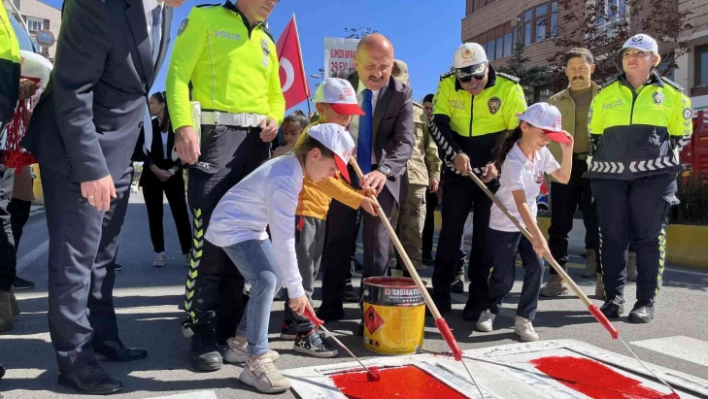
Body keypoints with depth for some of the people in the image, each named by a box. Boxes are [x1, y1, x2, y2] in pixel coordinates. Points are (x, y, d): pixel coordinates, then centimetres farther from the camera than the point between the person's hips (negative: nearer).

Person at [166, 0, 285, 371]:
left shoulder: (267, 42, 23)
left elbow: (275, 95, 26)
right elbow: (178, 73, -5)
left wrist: (274, 118, 4)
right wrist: (183, 125, -19)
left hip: (256, 140, 6)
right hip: (215, 133, -6)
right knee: (209, 234, -11)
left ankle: (230, 325, 16)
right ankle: (204, 332, -1)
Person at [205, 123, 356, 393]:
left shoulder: (293, 166, -1)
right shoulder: (285, 180, -30)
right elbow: (284, 239, -30)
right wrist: (296, 289, -25)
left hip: (251, 226, 11)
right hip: (231, 227, -10)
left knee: (275, 279, 12)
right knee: (266, 280, -25)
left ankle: (241, 341, 27)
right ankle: (255, 361, -17)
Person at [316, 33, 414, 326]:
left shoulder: (401, 93, -13)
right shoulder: (339, 84, -7)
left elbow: (405, 141, -23)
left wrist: (384, 171, -41)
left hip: (382, 177, -2)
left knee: (376, 245, 1)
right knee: (336, 241, 8)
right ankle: (331, 304, 22)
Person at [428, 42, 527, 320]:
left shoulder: (509, 88, -11)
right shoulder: (447, 85, -6)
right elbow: (438, 124, -7)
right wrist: (455, 154, -23)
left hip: (494, 172, -1)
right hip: (457, 170, 2)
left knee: (485, 235, 3)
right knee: (450, 231, 5)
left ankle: (478, 300, 13)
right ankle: (440, 294, 17)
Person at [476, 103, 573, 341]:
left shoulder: (542, 153, -2)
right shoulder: (514, 161, -26)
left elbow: (563, 178, 9)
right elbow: (521, 203, -34)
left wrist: (567, 151, -6)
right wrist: (537, 236, -41)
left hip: (527, 222, 7)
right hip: (504, 224, -6)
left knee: (536, 266, -7)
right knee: (504, 275, 0)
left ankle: (524, 319, 6)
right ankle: (490, 310, 27)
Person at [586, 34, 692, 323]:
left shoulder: (672, 95, 6)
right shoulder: (605, 95, 11)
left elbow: (682, 136, 11)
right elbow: (594, 135, 16)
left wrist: (658, 158, 2)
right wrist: (607, 161, 9)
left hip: (654, 176, -2)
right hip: (610, 175, 2)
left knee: (650, 238, 0)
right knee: (612, 238, 3)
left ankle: (646, 302, 8)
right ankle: (614, 297, 13)